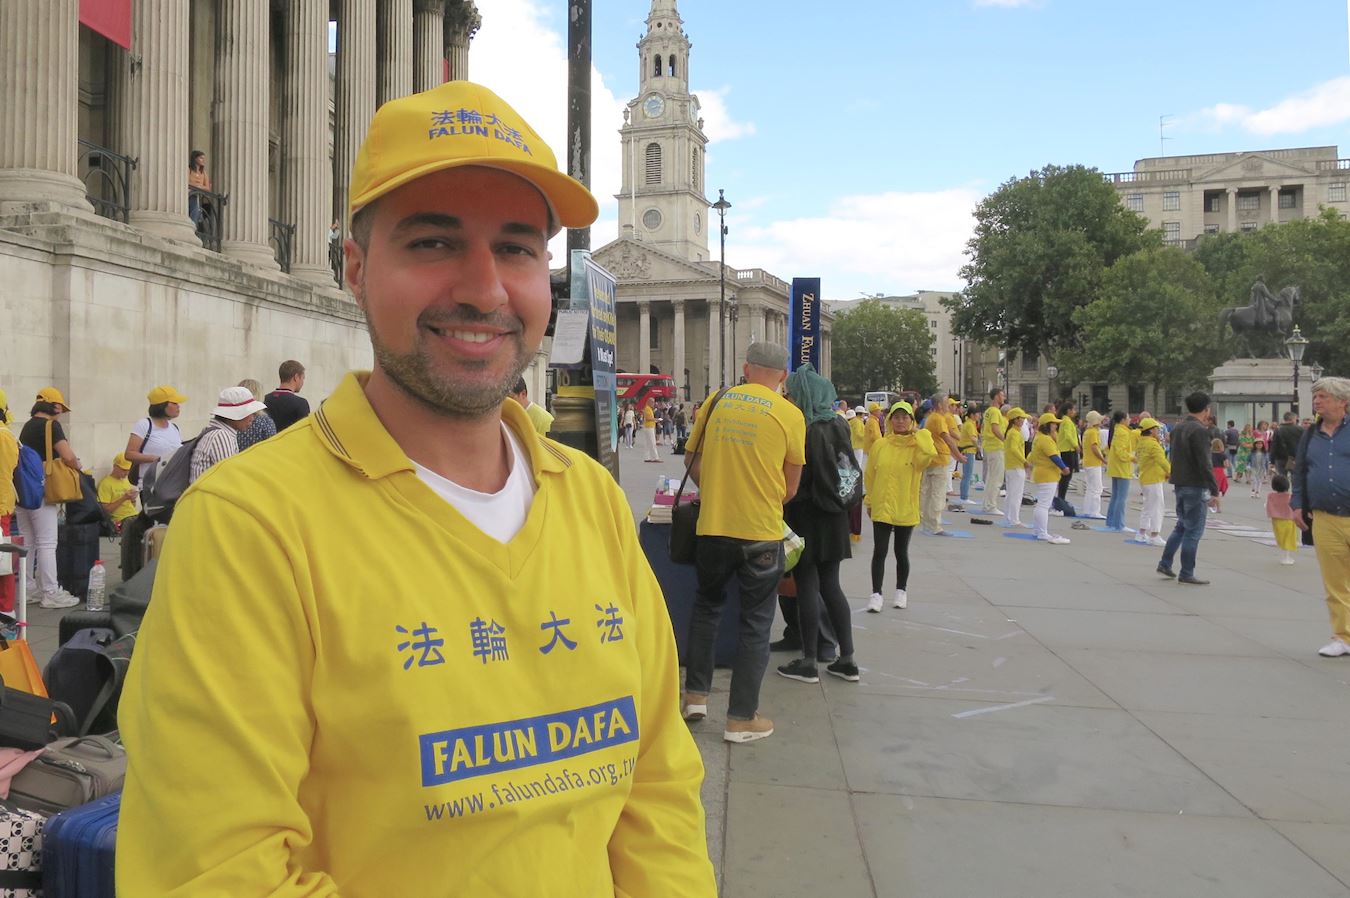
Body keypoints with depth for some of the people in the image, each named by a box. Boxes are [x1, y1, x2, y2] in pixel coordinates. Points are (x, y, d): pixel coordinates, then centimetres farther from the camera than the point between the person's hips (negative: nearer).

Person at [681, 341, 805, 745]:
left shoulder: (717, 402, 3)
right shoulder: (789, 415, -5)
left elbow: (693, 461, 12)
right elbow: (790, 489, 1)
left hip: (713, 527, 3)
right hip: (761, 533, -3)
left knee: (707, 605, 24)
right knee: (755, 623, 9)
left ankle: (696, 695, 25)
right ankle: (741, 718, 15)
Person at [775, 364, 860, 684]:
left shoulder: (803, 429, -16)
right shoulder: (839, 426, 5)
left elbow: (794, 480, -15)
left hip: (806, 517, -7)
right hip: (835, 517, 7)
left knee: (807, 586, 2)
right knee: (831, 585, 13)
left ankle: (808, 663, 9)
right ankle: (847, 660, 15)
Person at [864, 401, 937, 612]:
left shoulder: (917, 446, -5)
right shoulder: (880, 445, -1)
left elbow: (930, 453, -30)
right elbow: (869, 475, 8)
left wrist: (918, 433, -18)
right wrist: (869, 501, 9)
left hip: (906, 509, -1)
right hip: (881, 507, 1)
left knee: (901, 552, 12)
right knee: (879, 551, -2)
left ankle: (901, 591, 29)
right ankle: (876, 594, 3)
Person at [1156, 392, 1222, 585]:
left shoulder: (1177, 429, 9)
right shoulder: (1200, 431, -17)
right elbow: (1204, 464, -19)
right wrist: (1214, 490, -16)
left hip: (1180, 484, 8)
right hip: (1195, 486, -8)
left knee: (1182, 526, 20)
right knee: (1194, 530, -1)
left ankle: (1165, 563, 20)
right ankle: (1186, 574, 3)